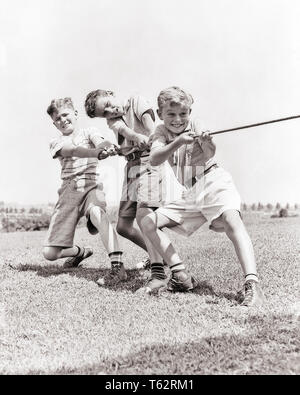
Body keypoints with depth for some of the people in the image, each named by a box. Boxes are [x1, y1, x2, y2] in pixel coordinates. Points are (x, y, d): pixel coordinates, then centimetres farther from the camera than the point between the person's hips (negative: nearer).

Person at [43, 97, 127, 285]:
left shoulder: (89, 132, 15)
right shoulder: (56, 143, 15)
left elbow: (103, 143, -9)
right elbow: (72, 150, -9)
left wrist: (108, 147, -38)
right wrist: (97, 153, -32)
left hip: (91, 185, -2)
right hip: (68, 190, 3)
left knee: (98, 212, -41)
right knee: (50, 253, -2)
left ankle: (118, 267, -46)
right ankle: (81, 251, 30)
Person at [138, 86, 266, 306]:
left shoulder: (196, 126, -4)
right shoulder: (162, 132, 5)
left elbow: (209, 154, -26)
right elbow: (155, 159, -18)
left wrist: (207, 142, -50)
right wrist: (178, 142, -35)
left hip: (214, 183, -5)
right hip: (191, 195, 5)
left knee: (232, 221, -33)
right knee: (148, 223, -1)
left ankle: (252, 284, -42)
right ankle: (182, 277, -2)